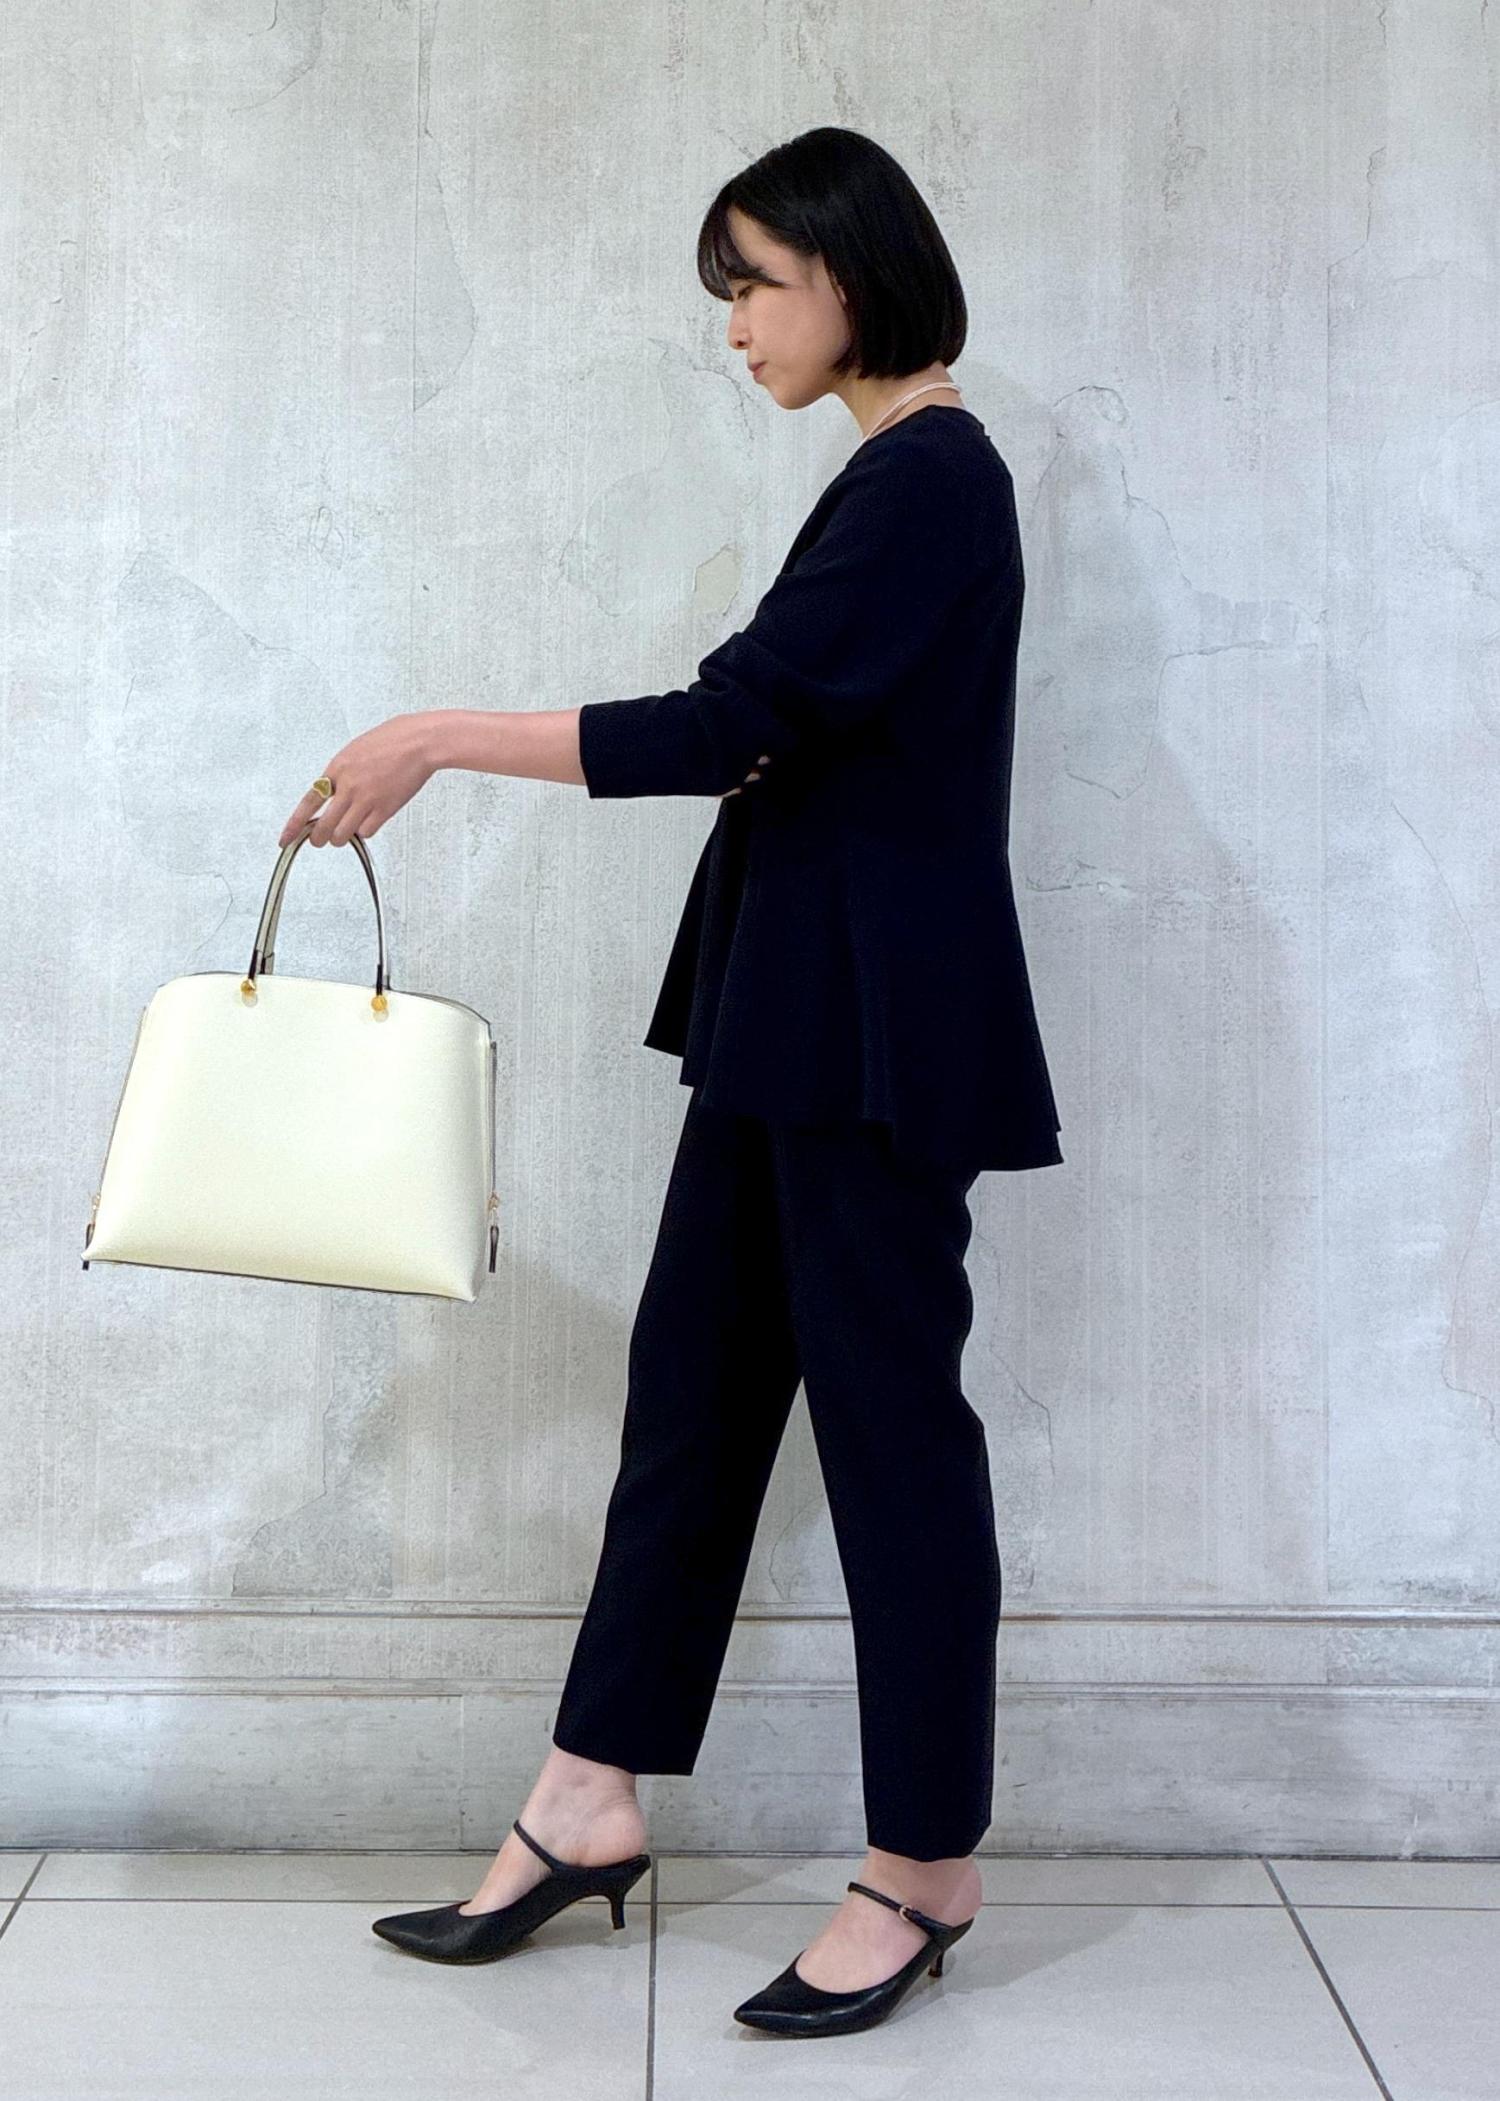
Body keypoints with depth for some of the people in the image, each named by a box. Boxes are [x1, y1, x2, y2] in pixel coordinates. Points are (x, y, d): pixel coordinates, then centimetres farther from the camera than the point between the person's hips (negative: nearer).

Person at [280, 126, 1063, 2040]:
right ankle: (591, 1805, 20)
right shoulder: (903, 475, 16)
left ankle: (926, 1870, 13)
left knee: (888, 1411, -1)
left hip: (877, 1031, -10)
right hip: (796, 1019, 10)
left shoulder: (927, 479, -14)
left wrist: (442, 739, -15)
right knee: (693, 1381, 10)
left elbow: (723, 722, -21)